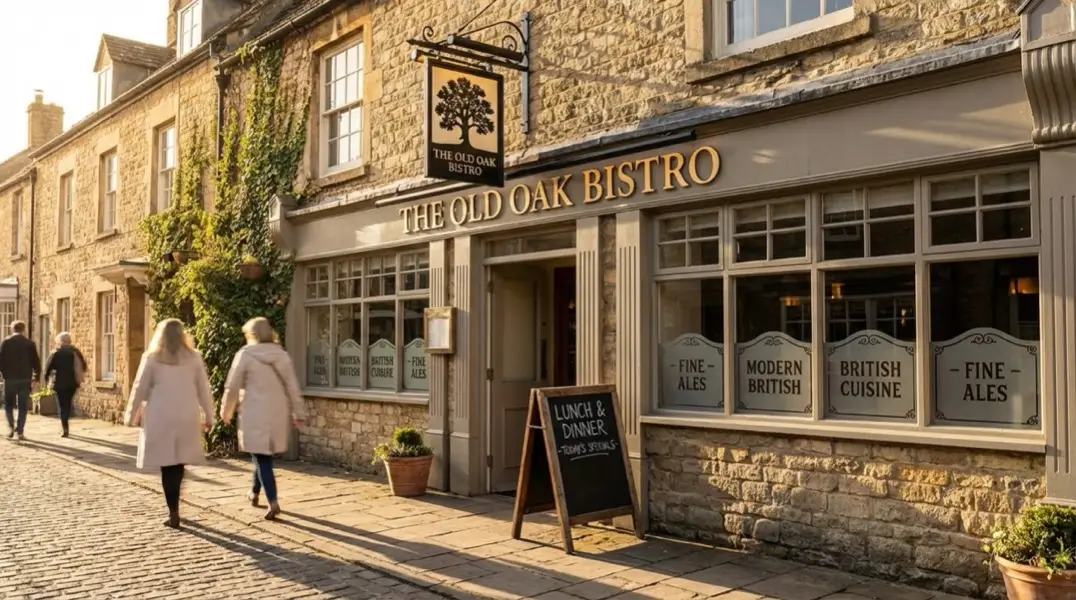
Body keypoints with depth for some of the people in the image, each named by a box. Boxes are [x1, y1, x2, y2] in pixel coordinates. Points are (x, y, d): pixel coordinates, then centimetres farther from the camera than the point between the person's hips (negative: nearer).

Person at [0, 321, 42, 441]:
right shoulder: (30, 343, 1)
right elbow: (36, 362, 1)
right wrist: (36, 378, 9)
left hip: (10, 378, 0)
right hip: (25, 378, 0)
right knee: (23, 406, 6)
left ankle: (11, 426, -2)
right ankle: (20, 431, 2)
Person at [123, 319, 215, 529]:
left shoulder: (152, 358, -2)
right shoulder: (193, 357, 3)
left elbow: (140, 389, 2)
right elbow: (203, 389, 6)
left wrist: (131, 415, 14)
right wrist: (209, 416, 13)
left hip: (160, 418, -2)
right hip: (186, 417, 2)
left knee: (167, 466, 2)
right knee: (178, 463, 12)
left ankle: (174, 513, 0)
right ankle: (174, 508, 15)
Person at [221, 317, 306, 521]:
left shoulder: (245, 355, -6)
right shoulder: (282, 355, 5)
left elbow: (232, 387, -3)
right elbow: (293, 387, 6)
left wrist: (226, 412, 10)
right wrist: (297, 413, 12)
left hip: (255, 414, -4)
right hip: (277, 414, 4)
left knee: (262, 457, -3)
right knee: (264, 454, 21)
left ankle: (273, 503, -12)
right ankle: (255, 492, 36)